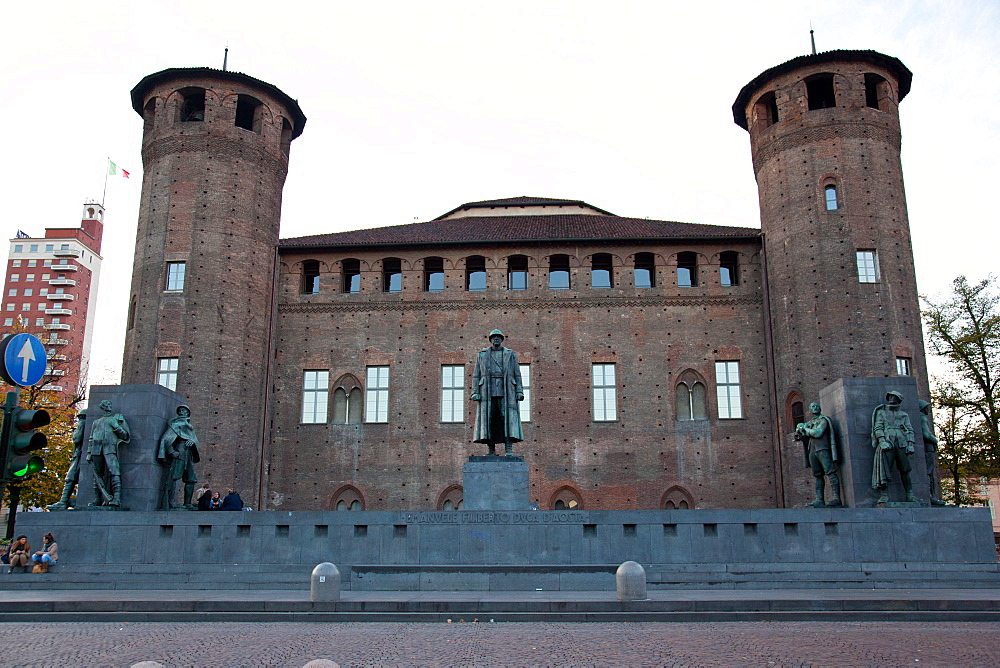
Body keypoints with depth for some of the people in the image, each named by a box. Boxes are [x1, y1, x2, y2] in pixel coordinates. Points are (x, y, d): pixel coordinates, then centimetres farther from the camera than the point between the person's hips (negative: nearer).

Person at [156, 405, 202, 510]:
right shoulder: (175, 423, 9)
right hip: (179, 453, -8)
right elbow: (166, 438, -3)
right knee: (174, 476, -19)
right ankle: (170, 502, -27)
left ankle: (187, 503, 6)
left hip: (188, 455, 8)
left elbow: (196, 440, 19)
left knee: (191, 479, 4)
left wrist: (192, 441, -7)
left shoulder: (190, 426, 29)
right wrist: (171, 451, -16)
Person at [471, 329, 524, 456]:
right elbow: (476, 375, 9)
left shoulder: (511, 354, 11)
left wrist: (519, 392, -3)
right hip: (488, 391, 1)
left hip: (506, 392, -1)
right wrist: (475, 392, -3)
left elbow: (517, 375, 8)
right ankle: (491, 451, -2)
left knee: (507, 418, -11)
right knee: (489, 419, -5)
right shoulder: (482, 355, 12)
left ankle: (509, 450, -14)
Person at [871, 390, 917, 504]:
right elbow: (878, 427, 3)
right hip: (886, 443, -3)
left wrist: (910, 444, -1)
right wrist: (882, 441, -12)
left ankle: (910, 495, 9)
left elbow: (909, 430, 14)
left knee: (905, 470, 3)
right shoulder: (881, 412, 15)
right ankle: (884, 496, -15)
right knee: (884, 468, -12)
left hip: (901, 443, 3)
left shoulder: (904, 415, 23)